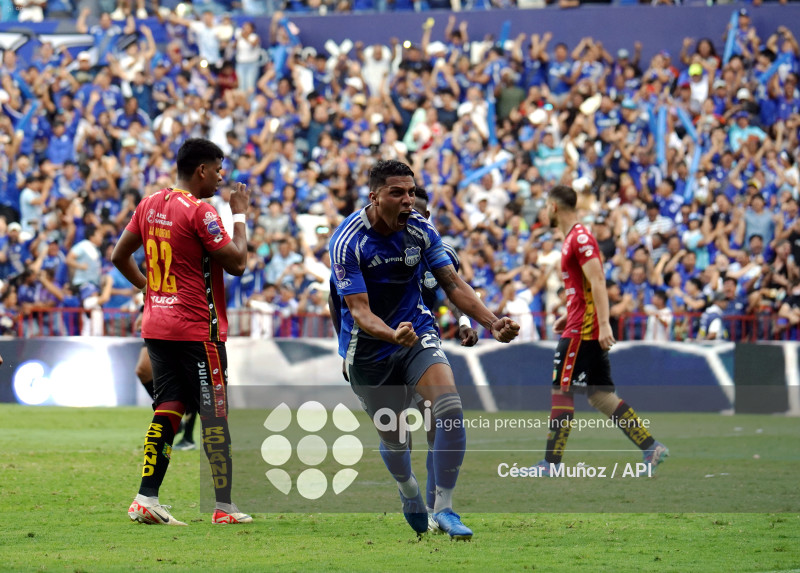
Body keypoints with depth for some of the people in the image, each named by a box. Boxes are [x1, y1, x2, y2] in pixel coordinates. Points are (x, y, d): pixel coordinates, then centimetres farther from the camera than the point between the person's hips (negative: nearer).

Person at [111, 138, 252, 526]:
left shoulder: (149, 206, 8)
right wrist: (240, 216, -3)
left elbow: (119, 256, 15)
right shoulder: (200, 212, -15)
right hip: (197, 329, -7)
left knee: (168, 409, 7)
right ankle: (224, 507, 5)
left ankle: (146, 500, -1)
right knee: (214, 415, 0)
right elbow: (236, 262, -14)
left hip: (156, 326, 7)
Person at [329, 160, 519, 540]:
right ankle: (408, 491, 43)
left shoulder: (421, 230, -8)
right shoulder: (347, 241, -21)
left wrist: (492, 323, -16)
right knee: (393, 437, 8)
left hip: (417, 332, 3)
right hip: (368, 350, -3)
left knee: (450, 408, -22)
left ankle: (443, 508, -14)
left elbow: (452, 284, -2)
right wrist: (393, 335, -44)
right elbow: (359, 311, -25)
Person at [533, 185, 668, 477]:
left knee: (561, 392, -5)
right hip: (581, 327, 10)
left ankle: (552, 463, -3)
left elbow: (597, 282, -21)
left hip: (583, 332, -10)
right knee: (600, 396, 7)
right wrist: (569, 316, 26)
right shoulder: (573, 238, 18)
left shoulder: (580, 237, -13)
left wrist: (603, 324, -27)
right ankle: (651, 447, 2)